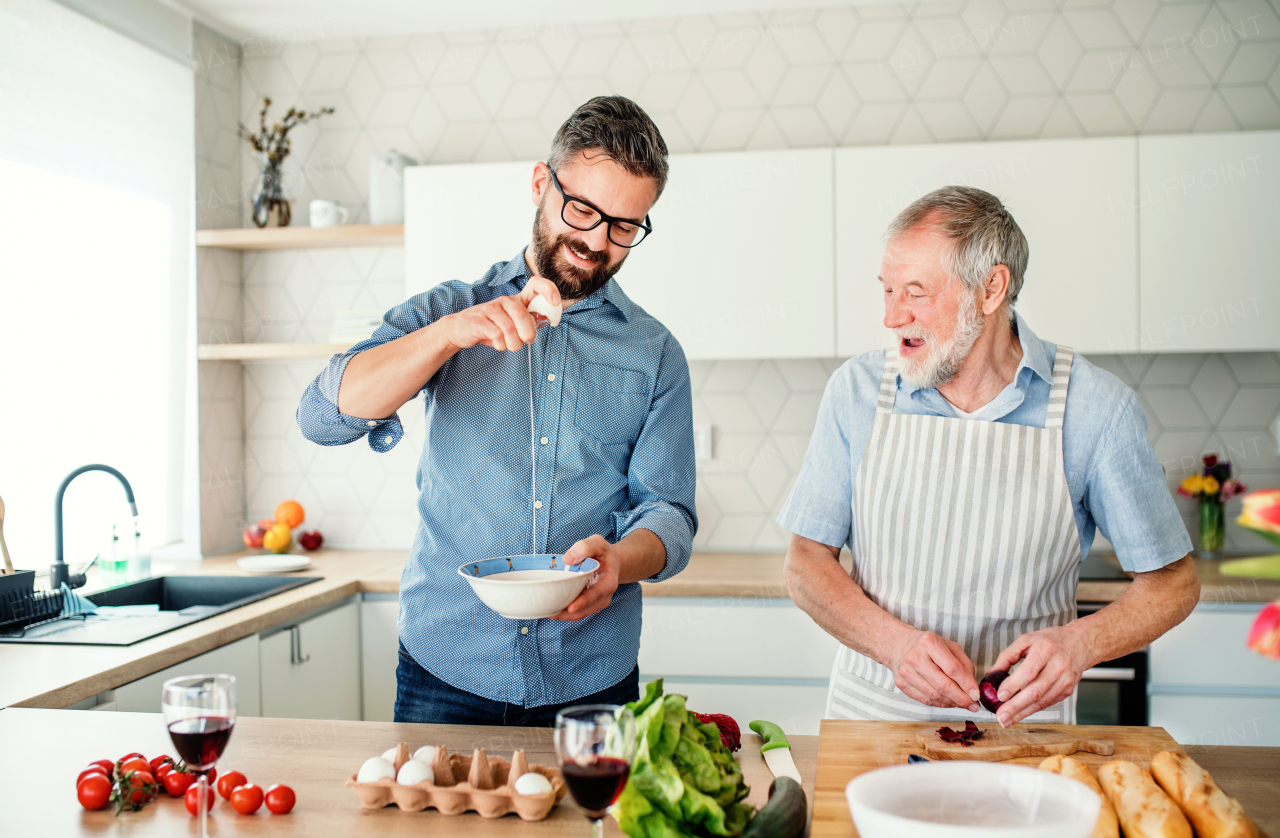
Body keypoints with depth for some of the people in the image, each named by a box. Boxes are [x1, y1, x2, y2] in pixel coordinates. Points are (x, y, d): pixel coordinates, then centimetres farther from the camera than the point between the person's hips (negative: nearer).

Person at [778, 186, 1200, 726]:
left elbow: (1173, 581, 4)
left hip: (1021, 721, 0)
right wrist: (895, 642, -16)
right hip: (871, 711, 1)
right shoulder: (857, 390, -1)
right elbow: (806, 562, 2)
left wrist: (1078, 643, -16)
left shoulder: (1094, 406, -5)